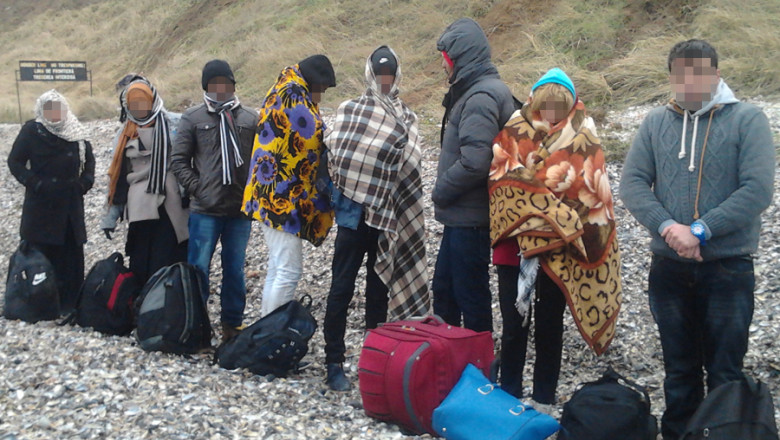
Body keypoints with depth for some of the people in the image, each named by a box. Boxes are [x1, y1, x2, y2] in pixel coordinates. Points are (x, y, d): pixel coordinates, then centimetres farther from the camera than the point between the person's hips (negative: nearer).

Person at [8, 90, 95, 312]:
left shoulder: (76, 131, 7)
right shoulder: (31, 131, -2)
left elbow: (89, 159, 20)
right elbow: (15, 162, 0)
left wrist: (85, 182, 5)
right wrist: (34, 183, -11)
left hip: (71, 204, 3)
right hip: (41, 204, -3)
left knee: (72, 253, 2)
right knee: (41, 254, -5)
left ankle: (71, 302, 10)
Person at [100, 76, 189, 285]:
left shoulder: (170, 127, 2)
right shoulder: (125, 134, 14)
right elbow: (117, 175, 15)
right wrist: (110, 216, 11)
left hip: (170, 208, -3)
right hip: (140, 209, 3)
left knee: (169, 266, -5)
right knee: (140, 267, 6)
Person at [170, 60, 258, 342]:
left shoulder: (250, 119, 9)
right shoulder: (193, 118, 3)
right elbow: (178, 160, 2)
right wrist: (197, 189, -7)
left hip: (240, 211, 2)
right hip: (204, 211, -2)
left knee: (235, 270, 10)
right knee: (198, 269, 2)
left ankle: (232, 323, 20)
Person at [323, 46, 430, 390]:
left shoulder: (406, 117, 8)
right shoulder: (349, 110, 4)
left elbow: (411, 165, 0)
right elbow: (336, 151, -3)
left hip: (388, 215, 2)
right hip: (354, 211, -2)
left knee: (379, 288, 10)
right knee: (342, 287, -2)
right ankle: (334, 362, 3)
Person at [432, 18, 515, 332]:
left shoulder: (481, 97, -19)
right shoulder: (471, 91, 14)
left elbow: (474, 163, -29)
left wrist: (440, 192, -14)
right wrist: (444, 193, 9)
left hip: (470, 218, -10)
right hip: (461, 215, 10)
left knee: (470, 295, 2)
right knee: (443, 287, 20)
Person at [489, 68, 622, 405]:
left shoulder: (582, 141, -3)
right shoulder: (515, 133, -1)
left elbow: (591, 194, -4)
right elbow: (498, 181, -2)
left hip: (557, 251, 0)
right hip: (513, 247, 1)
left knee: (549, 327, 11)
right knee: (513, 327, 6)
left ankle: (544, 400, 24)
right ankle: (508, 396, 21)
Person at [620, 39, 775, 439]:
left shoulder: (748, 119, -3)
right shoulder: (656, 122, 7)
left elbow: (758, 189, -13)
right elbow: (632, 183, -1)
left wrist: (699, 231, -19)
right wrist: (667, 227, -17)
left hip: (727, 266, -3)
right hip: (668, 266, 3)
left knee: (725, 372, 5)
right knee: (678, 368, 14)